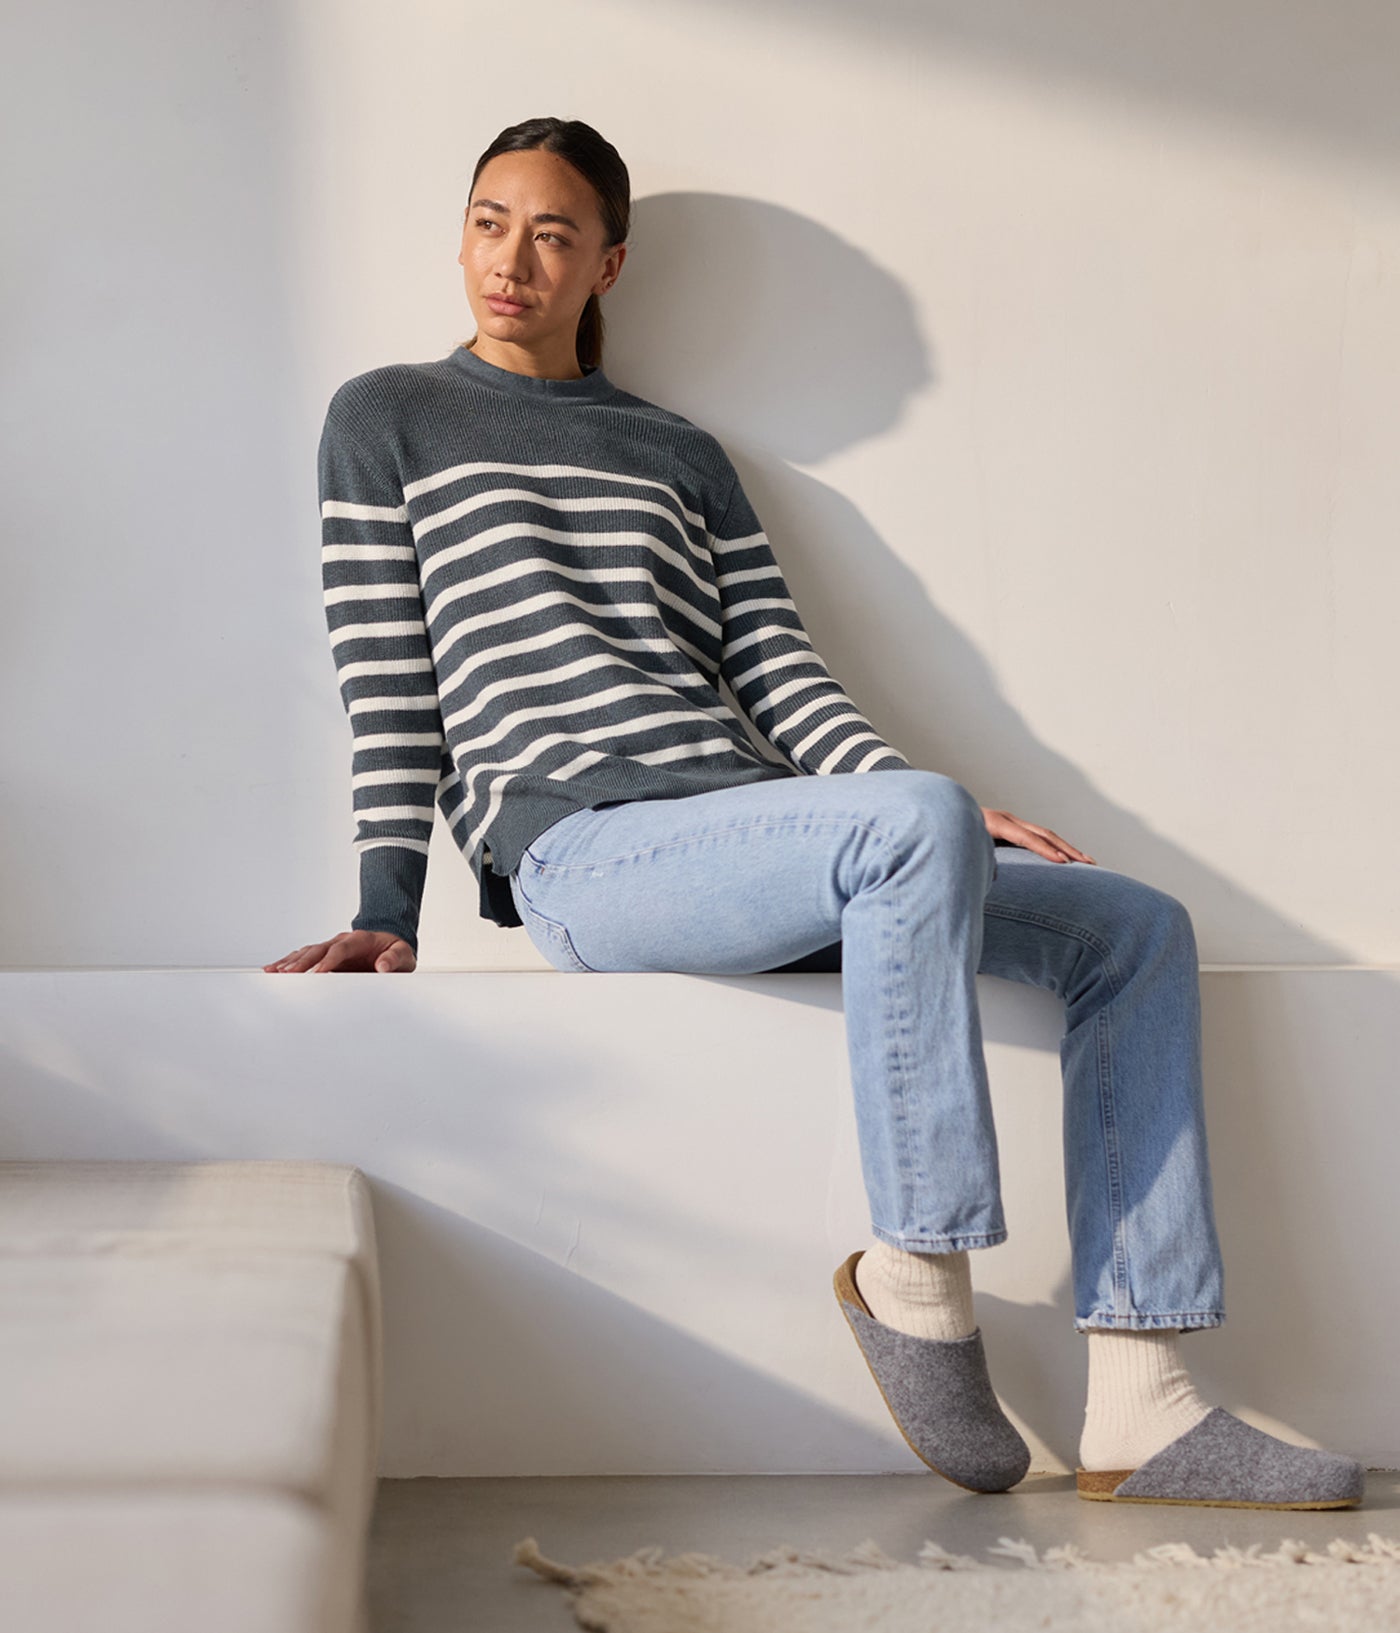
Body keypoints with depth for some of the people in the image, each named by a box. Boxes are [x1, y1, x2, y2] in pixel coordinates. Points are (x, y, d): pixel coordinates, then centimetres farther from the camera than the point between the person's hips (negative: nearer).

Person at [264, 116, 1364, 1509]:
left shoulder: (682, 457, 25)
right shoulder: (389, 420, 13)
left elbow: (779, 674, 14)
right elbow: (388, 692, 3)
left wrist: (937, 816, -2)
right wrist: (387, 913, -7)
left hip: (754, 845, 6)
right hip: (581, 850, -6)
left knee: (1139, 927, -7)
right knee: (916, 826, -34)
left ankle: (1137, 1417, -13)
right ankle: (912, 1274, -20)